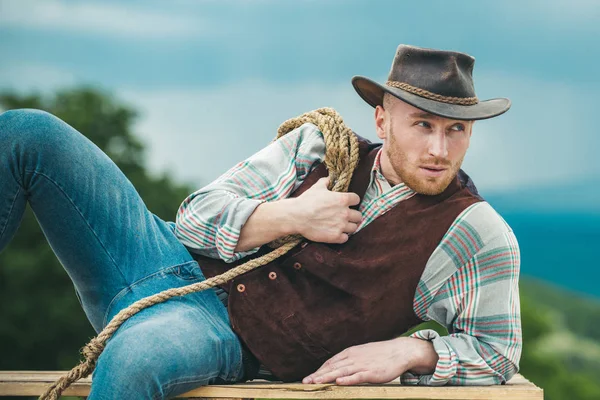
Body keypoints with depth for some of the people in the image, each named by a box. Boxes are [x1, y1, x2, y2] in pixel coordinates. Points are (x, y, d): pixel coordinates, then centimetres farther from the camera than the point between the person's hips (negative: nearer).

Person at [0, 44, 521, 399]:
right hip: (175, 259, 5)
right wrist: (292, 217, -11)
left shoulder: (475, 233, -2)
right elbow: (197, 214, 5)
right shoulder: (318, 147, 8)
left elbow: (497, 351, 0)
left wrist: (408, 351, -17)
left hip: (228, 337, -5)